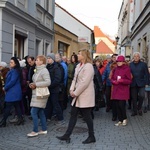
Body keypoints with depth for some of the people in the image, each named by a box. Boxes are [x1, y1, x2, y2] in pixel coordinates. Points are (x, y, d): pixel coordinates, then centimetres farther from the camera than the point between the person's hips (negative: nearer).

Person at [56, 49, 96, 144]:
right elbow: (75, 79, 13)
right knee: (73, 115, 9)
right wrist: (72, 89, -2)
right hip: (78, 95, 9)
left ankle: (92, 137, 16)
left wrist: (76, 92, -17)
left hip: (85, 96, -9)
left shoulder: (88, 66, -15)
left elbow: (85, 82, -22)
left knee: (87, 116, 1)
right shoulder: (79, 65, 13)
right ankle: (67, 135, 15)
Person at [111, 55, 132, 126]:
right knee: (118, 106, 6)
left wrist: (121, 80, -22)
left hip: (123, 91, -5)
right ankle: (120, 120, 18)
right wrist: (114, 81, -8)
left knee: (121, 105, -9)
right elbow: (111, 79, 15)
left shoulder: (127, 69, -6)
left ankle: (124, 119, 15)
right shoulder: (115, 69, 8)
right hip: (116, 90, 5)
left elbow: (129, 81, -6)